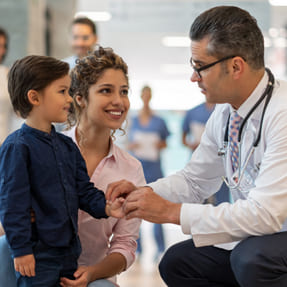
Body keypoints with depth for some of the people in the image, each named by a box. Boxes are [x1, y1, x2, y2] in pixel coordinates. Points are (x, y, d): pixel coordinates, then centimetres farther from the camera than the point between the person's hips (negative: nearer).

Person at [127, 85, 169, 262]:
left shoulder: (159, 122, 7)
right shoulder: (133, 121, 11)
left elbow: (165, 143, 12)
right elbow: (129, 144, 16)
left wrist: (160, 145, -9)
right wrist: (132, 146, -6)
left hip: (154, 169, -2)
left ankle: (160, 249, 0)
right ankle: (137, 248, 12)